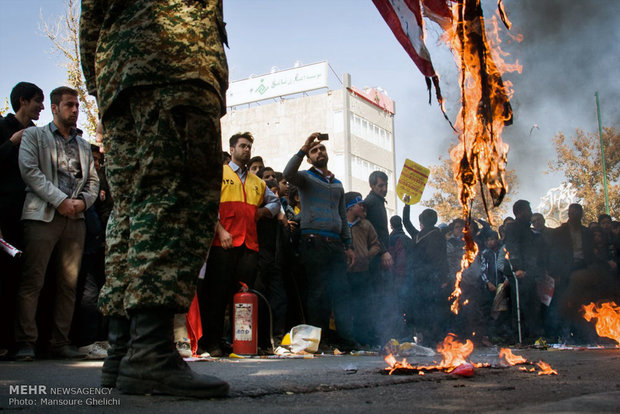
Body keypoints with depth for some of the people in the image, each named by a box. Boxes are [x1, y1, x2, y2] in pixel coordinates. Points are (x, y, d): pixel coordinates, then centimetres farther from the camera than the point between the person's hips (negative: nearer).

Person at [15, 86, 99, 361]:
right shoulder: (34, 135, 10)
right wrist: (60, 200, -12)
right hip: (43, 215, -4)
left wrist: (82, 201, -2)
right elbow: (29, 170, -4)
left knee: (69, 284, 2)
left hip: (75, 219, 4)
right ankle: (25, 343, -3)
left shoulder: (84, 145, 24)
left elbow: (93, 181, 19)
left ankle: (60, 343, 6)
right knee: (32, 281, -7)